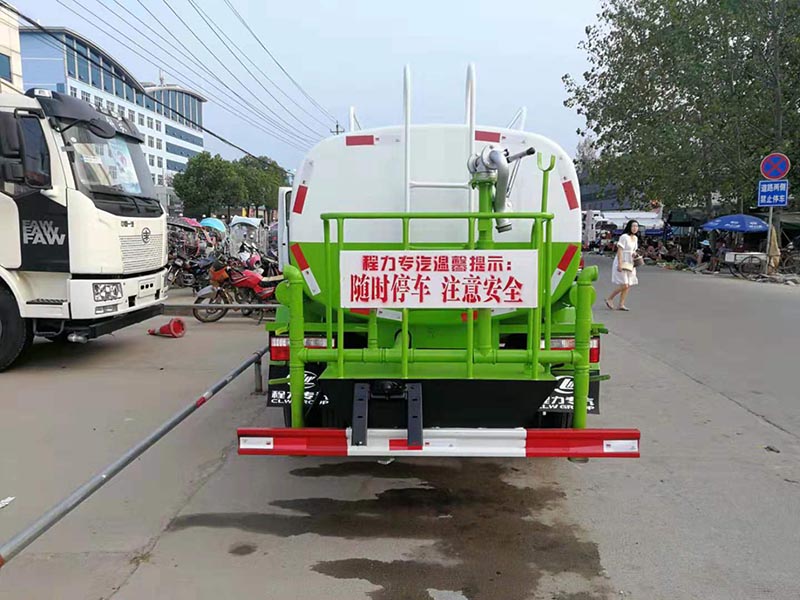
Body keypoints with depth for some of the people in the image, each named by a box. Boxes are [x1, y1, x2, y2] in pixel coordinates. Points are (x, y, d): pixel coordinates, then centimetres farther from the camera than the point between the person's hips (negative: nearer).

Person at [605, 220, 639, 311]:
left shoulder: (635, 238, 12)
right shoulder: (624, 237, -13)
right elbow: (619, 251, -16)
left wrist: (635, 254, -1)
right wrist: (620, 264, -22)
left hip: (630, 264, 8)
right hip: (622, 263, -8)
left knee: (628, 286, 4)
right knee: (624, 285, -12)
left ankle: (621, 305, 8)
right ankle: (609, 299, 4)